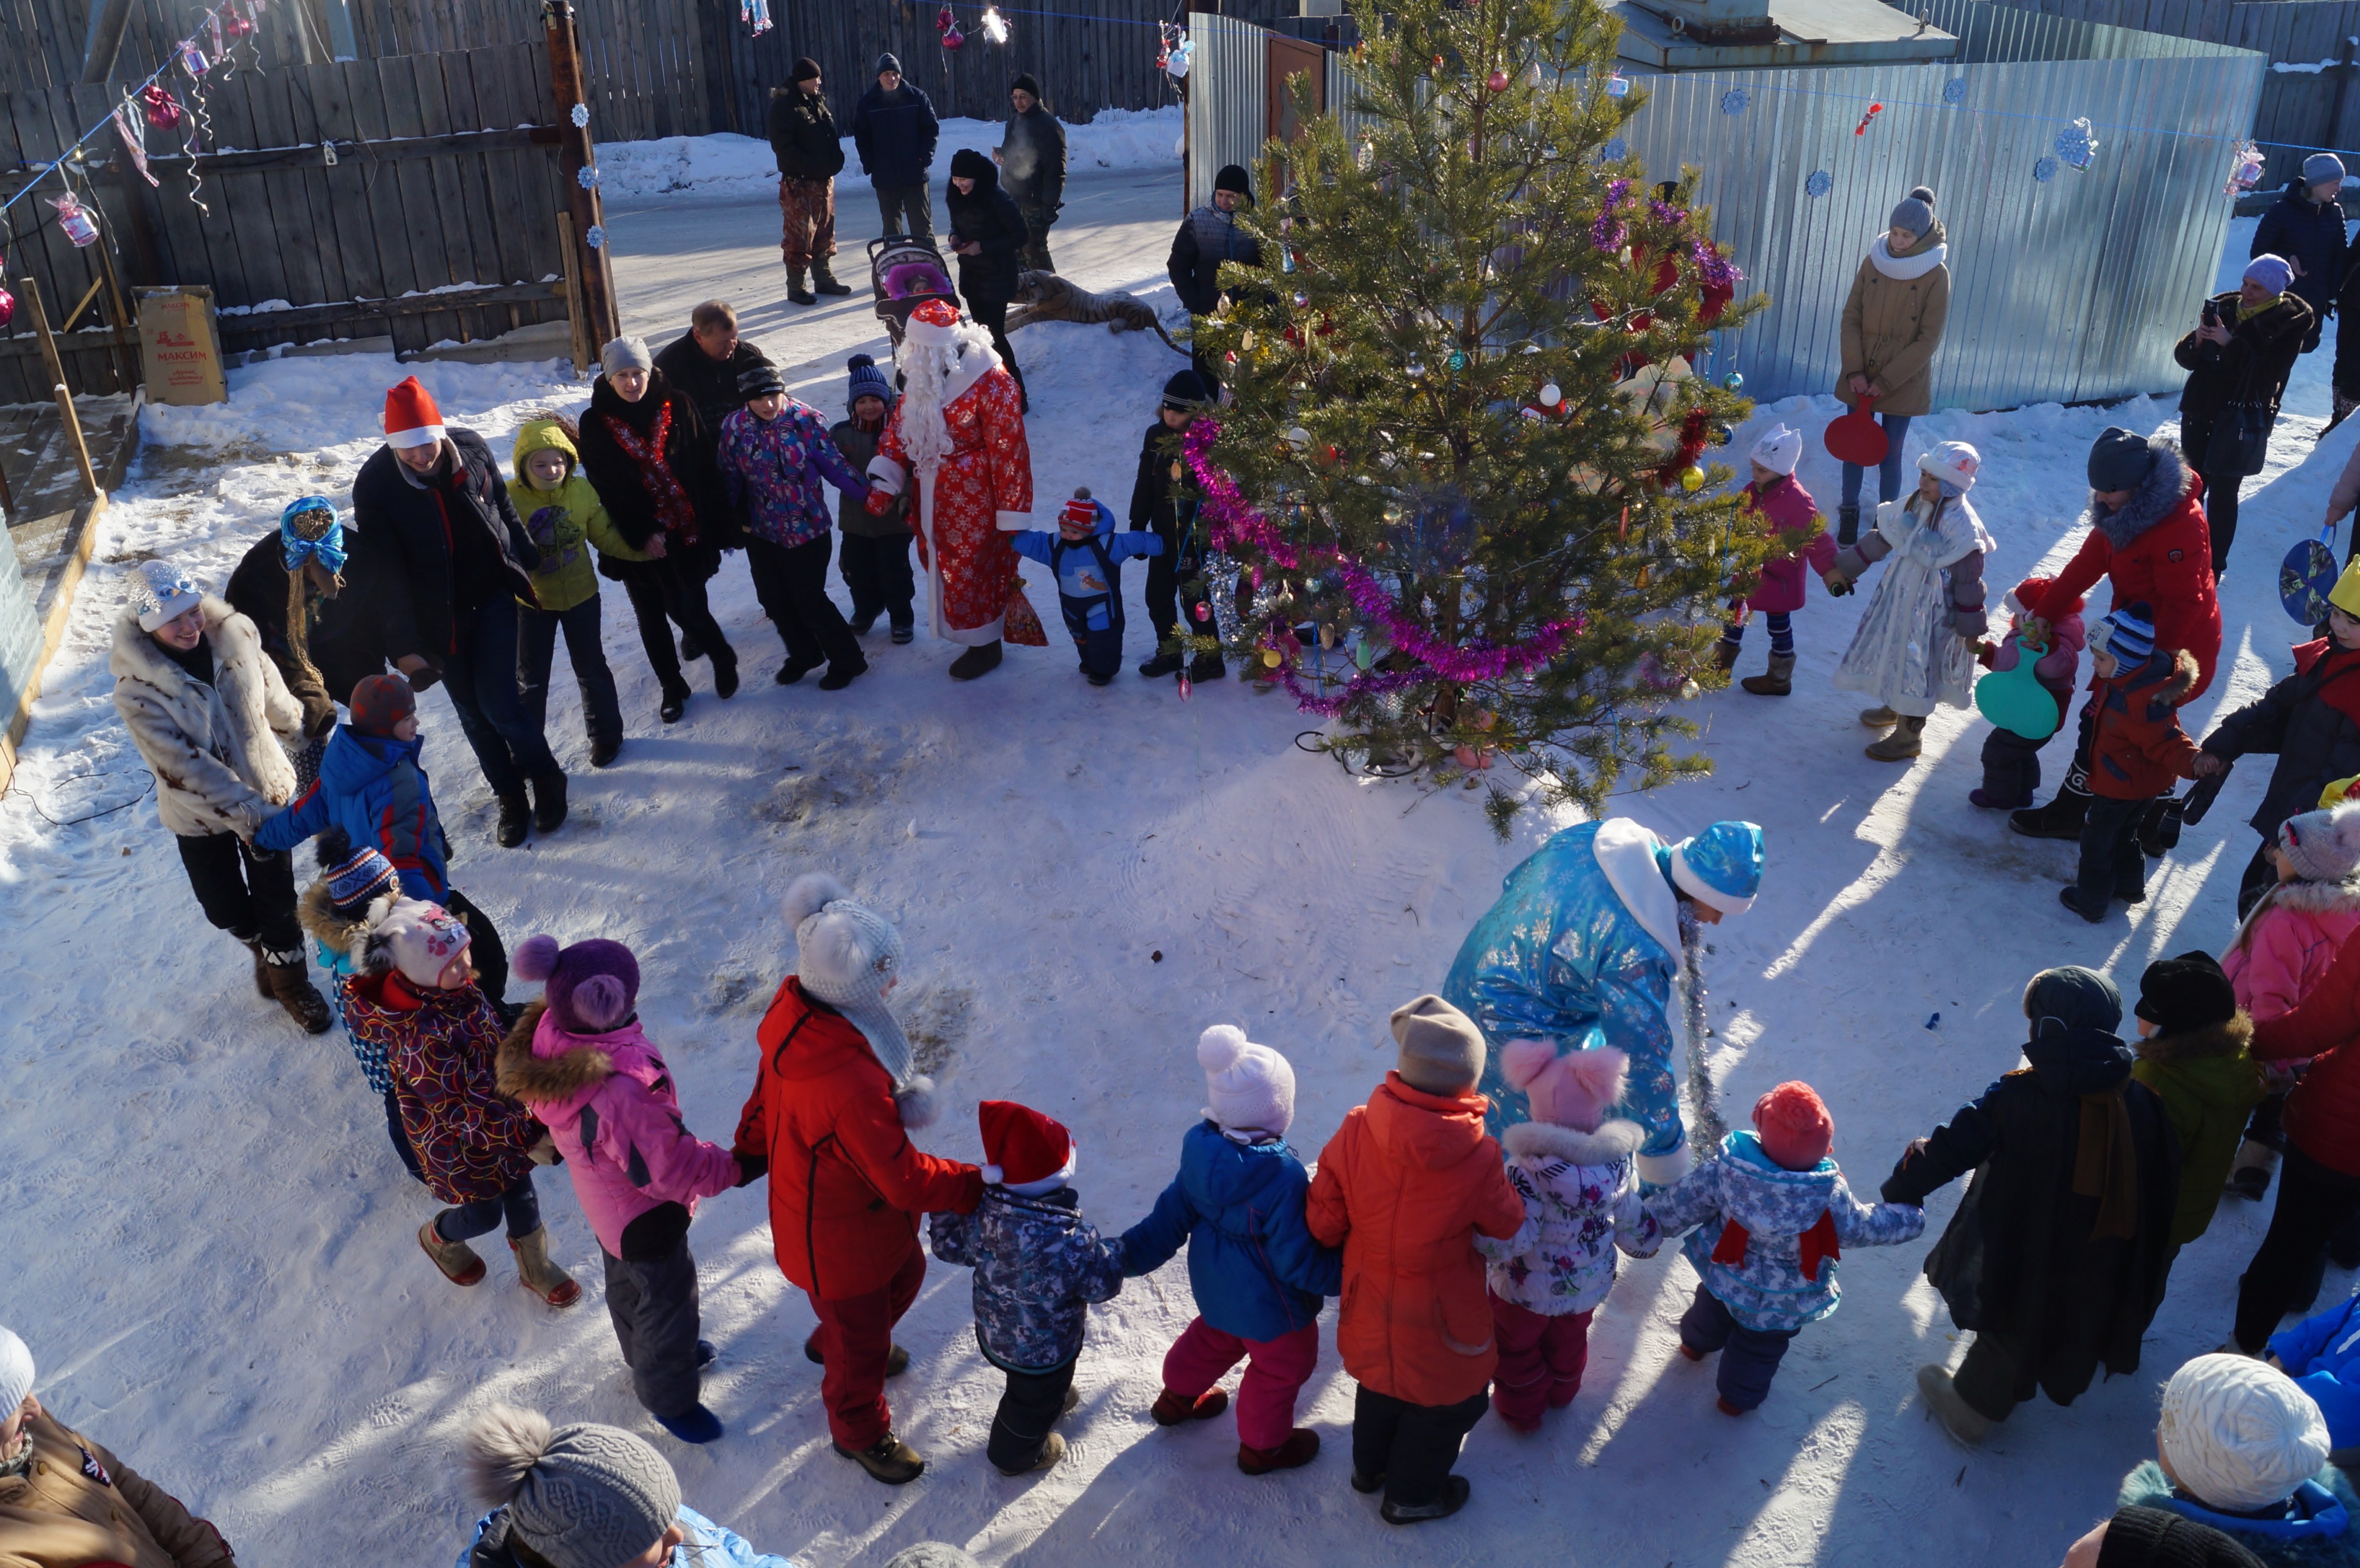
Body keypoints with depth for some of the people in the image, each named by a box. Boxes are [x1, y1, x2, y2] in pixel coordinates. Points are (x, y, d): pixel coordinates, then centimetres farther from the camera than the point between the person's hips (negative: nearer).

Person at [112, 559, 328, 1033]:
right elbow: (184, 766, -27)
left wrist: (298, 724, 23)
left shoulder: (232, 637, -15)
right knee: (227, 909, 12)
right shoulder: (137, 688, -25)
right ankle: (266, 950, 44)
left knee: (277, 898, 9)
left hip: (264, 793, 2)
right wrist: (245, 812, -31)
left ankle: (289, 977, 33)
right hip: (199, 815, -2)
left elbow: (271, 695, 5)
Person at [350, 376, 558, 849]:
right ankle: (511, 797, 28)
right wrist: (404, 645, -24)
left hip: (494, 596, 0)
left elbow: (504, 509, 8)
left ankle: (545, 777, 18)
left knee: (497, 702, -8)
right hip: (440, 619, 0)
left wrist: (530, 562, 17)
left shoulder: (470, 448, -10)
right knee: (472, 713, 10)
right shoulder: (375, 485, -16)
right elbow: (385, 573, -18)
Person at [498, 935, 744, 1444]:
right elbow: (672, 1169, -33)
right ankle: (669, 1397, 44)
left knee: (627, 1282, 33)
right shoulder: (619, 1092, -47)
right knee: (668, 1300, 19)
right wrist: (732, 1167, -18)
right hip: (646, 1217, -8)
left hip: (604, 1199, 8)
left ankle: (647, 1354, 62)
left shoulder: (551, 1037, -21)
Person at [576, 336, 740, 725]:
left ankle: (721, 657, 28)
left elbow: (705, 469, -1)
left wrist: (719, 522, -3)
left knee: (687, 609, -3)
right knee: (651, 617, 11)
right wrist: (641, 533, -13)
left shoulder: (677, 406, -3)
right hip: (637, 538, 1)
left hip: (687, 531, -1)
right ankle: (672, 688, 30)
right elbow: (604, 488, -6)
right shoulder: (595, 423, -4)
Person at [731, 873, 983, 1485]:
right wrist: (980, 1186, -20)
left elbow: (767, 1090, 4)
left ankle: (832, 1342, 64)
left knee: (905, 1271, 35)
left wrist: (749, 1152, 21)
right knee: (861, 1342, 20)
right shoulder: (852, 1085, -45)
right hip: (839, 1240, -8)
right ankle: (860, 1432, 50)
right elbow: (904, 1178, -33)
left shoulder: (798, 1014, -16)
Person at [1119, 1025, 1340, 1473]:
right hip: (1269, 1304, -6)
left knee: (1213, 1337, 35)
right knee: (1282, 1366, 22)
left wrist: (1130, 1254, 5)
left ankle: (1178, 1397, 59)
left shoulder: (1200, 1148, -18)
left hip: (1215, 1285, 6)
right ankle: (1263, 1446, 44)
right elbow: (1297, 1262, -27)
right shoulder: (1285, 1179, -38)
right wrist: (1346, 1274, -15)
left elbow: (1174, 1213, -7)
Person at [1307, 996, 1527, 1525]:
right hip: (1442, 1319, -3)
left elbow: (1323, 1223, -13)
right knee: (1446, 1399, 26)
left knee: (1380, 1380, 32)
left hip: (1370, 1305, 3)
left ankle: (1369, 1467, 57)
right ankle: (1413, 1495, 47)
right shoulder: (1477, 1159, -32)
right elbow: (1510, 1227, -12)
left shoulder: (1355, 1133, -26)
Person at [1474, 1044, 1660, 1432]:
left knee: (1516, 1347, 26)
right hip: (1589, 1284, 5)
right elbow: (1636, 1230, -4)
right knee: (1569, 1341, 34)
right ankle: (1562, 1393, 60)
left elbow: (1507, 1242, -39)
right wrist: (1650, 1236, 17)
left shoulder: (1526, 1171, -37)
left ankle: (1521, 1410, 49)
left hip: (1526, 1291, -5)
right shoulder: (1617, 1163, -19)